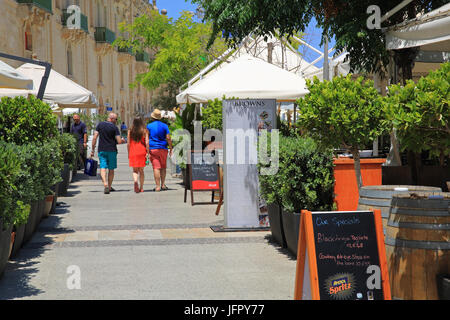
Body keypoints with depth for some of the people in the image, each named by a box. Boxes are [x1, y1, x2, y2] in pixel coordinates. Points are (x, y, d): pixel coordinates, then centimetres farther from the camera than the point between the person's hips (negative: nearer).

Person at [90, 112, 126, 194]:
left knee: (103, 168, -3)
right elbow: (119, 141, -11)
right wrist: (122, 140, 13)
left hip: (101, 150, 2)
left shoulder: (100, 125, 3)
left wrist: (93, 150, 4)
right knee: (111, 169, 12)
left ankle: (105, 184, -24)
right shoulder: (114, 127, -6)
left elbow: (94, 138, -1)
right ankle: (109, 187, 20)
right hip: (112, 150, -2)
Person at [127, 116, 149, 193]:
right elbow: (147, 142, -7)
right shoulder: (144, 130, 0)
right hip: (142, 152, 0)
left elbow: (128, 143, 3)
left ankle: (135, 181, -22)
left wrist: (128, 153, 10)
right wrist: (147, 152, -4)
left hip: (133, 152, 0)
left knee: (135, 170, 7)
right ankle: (141, 187, 11)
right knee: (141, 170, 11)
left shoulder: (130, 131, 3)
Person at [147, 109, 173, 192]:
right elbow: (168, 138, -2)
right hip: (163, 149, 1)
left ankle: (158, 186, -10)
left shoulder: (149, 126, 2)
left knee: (156, 167, -5)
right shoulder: (164, 126, 4)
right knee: (163, 167, 14)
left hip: (152, 149, -1)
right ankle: (163, 184, 11)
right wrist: (171, 149, 3)